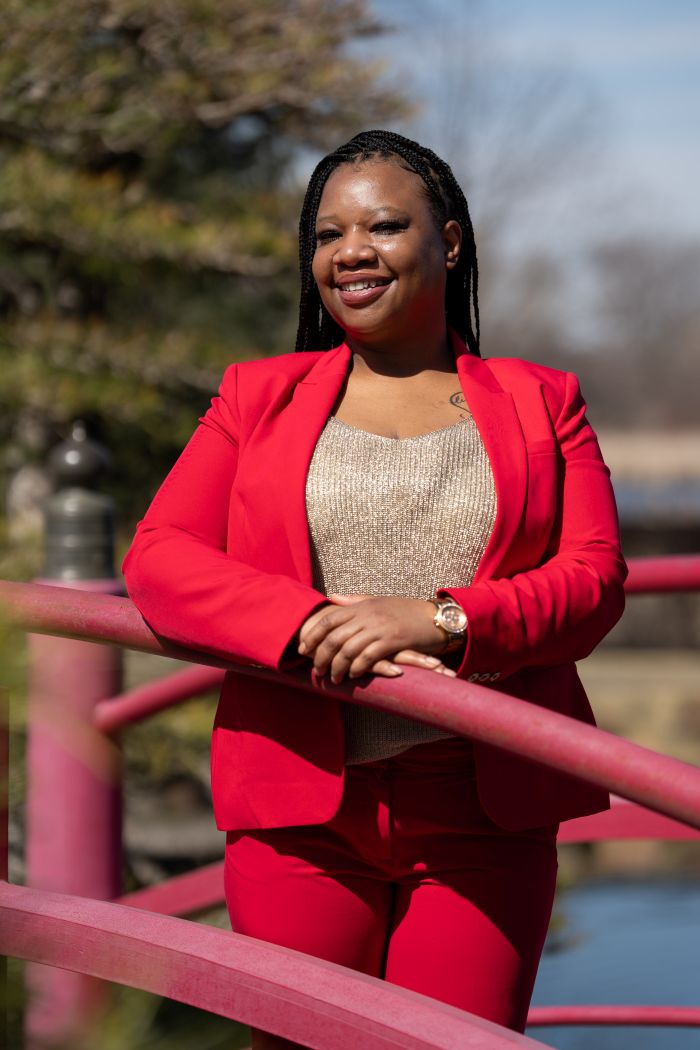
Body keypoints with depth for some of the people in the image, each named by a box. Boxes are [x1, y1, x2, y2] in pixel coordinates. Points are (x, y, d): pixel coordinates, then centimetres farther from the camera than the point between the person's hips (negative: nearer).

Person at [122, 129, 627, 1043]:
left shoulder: (541, 404, 12)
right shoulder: (259, 397, 13)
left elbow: (596, 577, 0)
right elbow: (157, 556, 1)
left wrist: (441, 621, -18)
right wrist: (313, 627, -16)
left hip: (484, 812, 0)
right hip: (302, 806, 0)